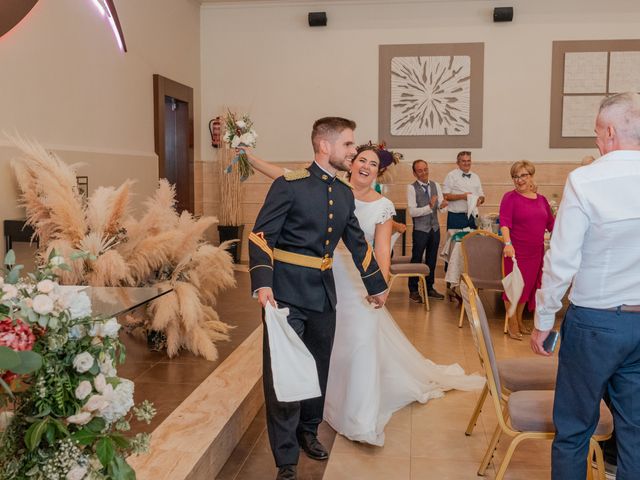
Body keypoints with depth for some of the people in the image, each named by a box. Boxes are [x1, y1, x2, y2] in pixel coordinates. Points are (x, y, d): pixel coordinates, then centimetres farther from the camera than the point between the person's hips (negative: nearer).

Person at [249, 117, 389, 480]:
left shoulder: (345, 193, 9)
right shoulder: (290, 185, -10)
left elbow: (357, 243, 19)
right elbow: (262, 236, -13)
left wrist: (376, 285, 24)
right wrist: (263, 285, -25)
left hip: (323, 294, 6)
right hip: (286, 294, -6)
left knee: (318, 368, 17)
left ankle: (308, 432, 39)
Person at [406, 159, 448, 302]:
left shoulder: (435, 185, 5)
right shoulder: (411, 188, -10)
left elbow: (441, 207, 2)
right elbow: (412, 211, -17)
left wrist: (442, 205, -21)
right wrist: (429, 207, -29)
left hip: (435, 228, 5)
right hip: (420, 229, -5)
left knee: (432, 259, 15)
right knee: (416, 259, 3)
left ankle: (429, 288, 29)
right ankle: (413, 291, 15)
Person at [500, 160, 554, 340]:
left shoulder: (541, 199, 9)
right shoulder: (510, 197, -7)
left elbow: (551, 224, 17)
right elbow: (504, 222, -18)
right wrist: (507, 243, -32)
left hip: (536, 251, 5)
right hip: (516, 251, -5)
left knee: (528, 285, 14)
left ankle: (519, 320, 31)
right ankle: (512, 324, 16)